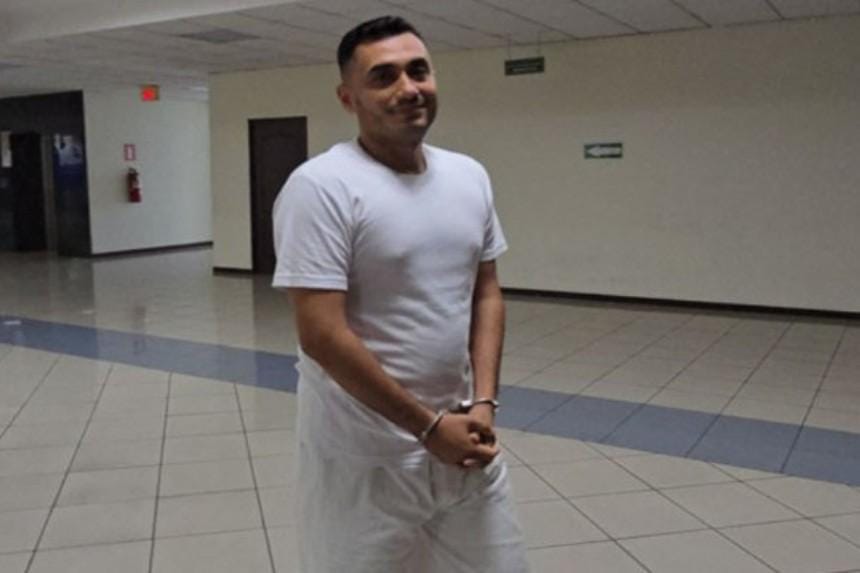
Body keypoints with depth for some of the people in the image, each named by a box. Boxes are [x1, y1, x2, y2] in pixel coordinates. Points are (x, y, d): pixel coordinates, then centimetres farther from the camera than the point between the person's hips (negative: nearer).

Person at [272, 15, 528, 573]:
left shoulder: (470, 176, 5)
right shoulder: (321, 186, -16)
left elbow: (487, 295, 8)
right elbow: (322, 336, -20)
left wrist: (482, 403, -5)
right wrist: (428, 426, -14)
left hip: (461, 437, 6)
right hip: (364, 459, -6)